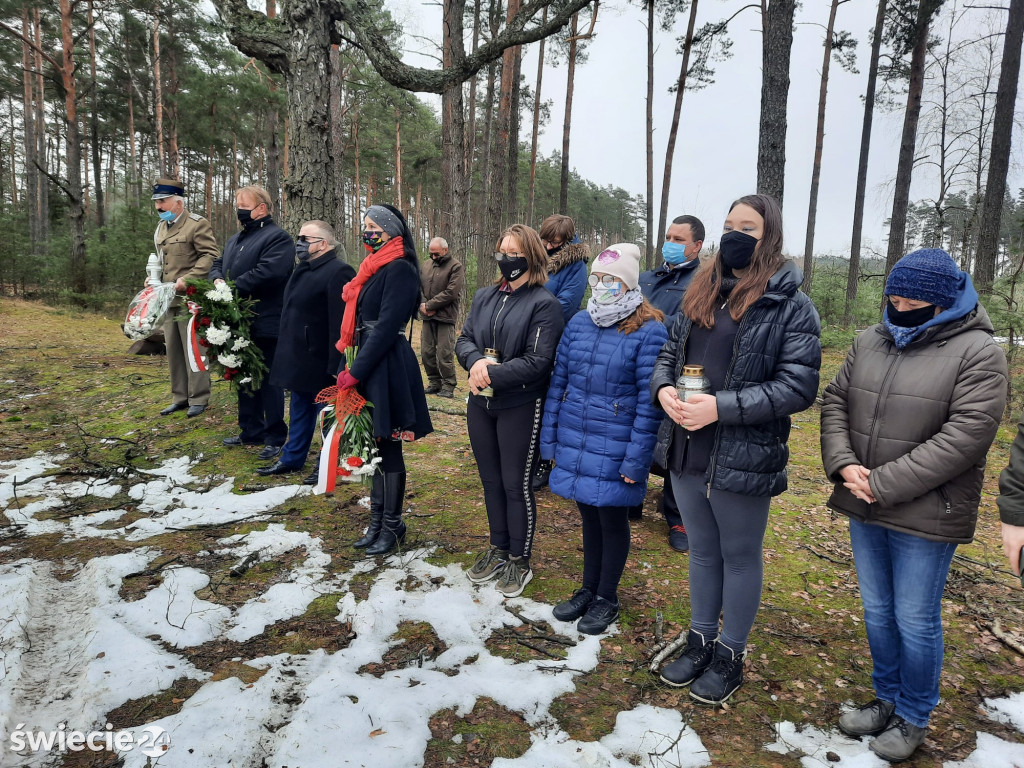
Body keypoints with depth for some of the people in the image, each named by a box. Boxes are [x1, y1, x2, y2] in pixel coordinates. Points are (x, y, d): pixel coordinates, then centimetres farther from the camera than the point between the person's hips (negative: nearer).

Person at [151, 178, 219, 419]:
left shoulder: (197, 224, -9)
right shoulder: (161, 227, 17)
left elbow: (210, 256, -16)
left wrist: (187, 279, -22)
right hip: (168, 299, 8)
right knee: (173, 350, 11)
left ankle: (198, 399, 8)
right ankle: (180, 397, 21)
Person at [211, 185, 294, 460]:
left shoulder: (277, 237, -10)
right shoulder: (236, 239, 20)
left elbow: (266, 272, -23)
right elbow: (218, 265, 21)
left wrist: (232, 288, -19)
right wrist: (218, 280, -3)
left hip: (266, 324, -9)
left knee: (269, 381, -1)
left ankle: (275, 438, 9)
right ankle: (251, 431, 28)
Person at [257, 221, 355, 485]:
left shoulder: (337, 272, -18)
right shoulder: (303, 269, 13)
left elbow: (341, 323, -23)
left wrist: (335, 365, -25)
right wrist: (288, 353, 18)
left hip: (320, 361, -9)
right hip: (299, 359, 9)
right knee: (299, 410, 18)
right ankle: (292, 458, 31)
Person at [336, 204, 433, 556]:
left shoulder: (399, 269, -13)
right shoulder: (375, 267, 15)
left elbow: (387, 326, -19)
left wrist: (356, 370, -18)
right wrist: (353, 366, 10)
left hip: (386, 368, -9)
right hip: (368, 366, 9)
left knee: (388, 447, 1)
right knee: (375, 444, 14)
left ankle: (393, 525, 16)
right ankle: (377, 519, 26)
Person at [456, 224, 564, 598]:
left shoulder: (544, 304, -10)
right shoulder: (484, 296, 9)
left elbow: (537, 361, -18)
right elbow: (464, 340, 5)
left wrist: (492, 374, -20)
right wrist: (476, 361, -16)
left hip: (521, 408, -6)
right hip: (480, 403, 6)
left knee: (517, 485, 5)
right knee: (491, 480, 17)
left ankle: (519, 561, 24)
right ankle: (498, 550, 35)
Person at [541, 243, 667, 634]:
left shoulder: (649, 331, -12)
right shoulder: (579, 323, 5)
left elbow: (649, 401, -14)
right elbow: (558, 381, 8)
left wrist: (636, 459, -16)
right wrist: (549, 439, 7)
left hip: (614, 451, -5)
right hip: (575, 446, 5)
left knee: (612, 520, 10)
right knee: (588, 515, 19)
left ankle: (607, 597, 30)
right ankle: (588, 588, 37)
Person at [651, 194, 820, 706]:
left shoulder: (791, 307, -9)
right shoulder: (701, 293, 9)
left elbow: (798, 386, -16)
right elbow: (669, 352, 14)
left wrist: (721, 406, -24)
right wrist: (664, 388, -8)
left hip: (744, 457, -5)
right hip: (687, 451, 6)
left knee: (740, 556, 13)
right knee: (702, 550, 20)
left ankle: (730, 655, 32)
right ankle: (699, 641, 39)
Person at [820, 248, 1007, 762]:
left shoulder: (978, 351, -11)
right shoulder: (870, 341, 6)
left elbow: (964, 437, -19)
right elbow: (835, 401, 7)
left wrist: (882, 484, -20)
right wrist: (844, 465, -9)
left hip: (926, 516, -5)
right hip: (864, 509, 6)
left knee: (915, 621, 9)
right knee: (877, 611, 19)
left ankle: (913, 718, 32)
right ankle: (887, 699, 40)